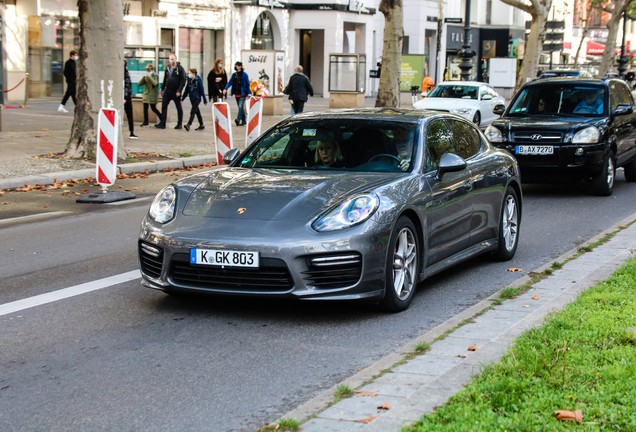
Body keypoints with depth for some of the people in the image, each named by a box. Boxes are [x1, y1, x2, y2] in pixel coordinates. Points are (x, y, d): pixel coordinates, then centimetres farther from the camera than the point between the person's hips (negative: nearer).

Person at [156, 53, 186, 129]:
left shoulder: (180, 68, -7)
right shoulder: (168, 68, 11)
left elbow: (183, 80, -11)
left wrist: (179, 91, -18)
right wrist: (162, 89, 16)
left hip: (175, 91, -5)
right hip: (167, 90, 5)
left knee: (179, 107, 5)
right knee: (164, 106, -2)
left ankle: (179, 124, 12)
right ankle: (162, 123, -1)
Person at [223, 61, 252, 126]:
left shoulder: (244, 74, -6)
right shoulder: (234, 74, 7)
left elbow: (248, 84, -3)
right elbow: (230, 82, 6)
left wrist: (249, 92, -7)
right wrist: (225, 89, -10)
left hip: (242, 93, -6)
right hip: (236, 93, 6)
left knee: (240, 106, -17)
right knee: (240, 107, 11)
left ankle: (238, 119, -26)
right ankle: (243, 121, 19)